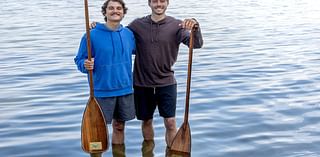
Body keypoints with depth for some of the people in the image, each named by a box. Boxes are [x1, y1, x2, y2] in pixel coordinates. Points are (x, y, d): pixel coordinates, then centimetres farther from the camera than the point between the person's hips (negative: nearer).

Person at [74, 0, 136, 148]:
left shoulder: (128, 33, 3)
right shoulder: (92, 35, -11)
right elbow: (79, 60, -6)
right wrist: (85, 65, -26)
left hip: (125, 90, 4)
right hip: (102, 91, -4)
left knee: (119, 127, 16)